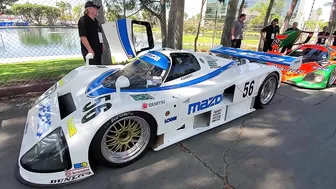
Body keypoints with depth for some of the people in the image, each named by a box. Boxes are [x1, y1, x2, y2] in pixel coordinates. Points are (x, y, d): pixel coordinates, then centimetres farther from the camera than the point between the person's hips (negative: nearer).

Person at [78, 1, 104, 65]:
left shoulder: (95, 21, 18)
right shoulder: (83, 20, -7)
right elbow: (83, 37, -17)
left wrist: (102, 45, 20)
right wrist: (90, 50, -24)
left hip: (98, 50, 9)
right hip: (90, 52, -9)